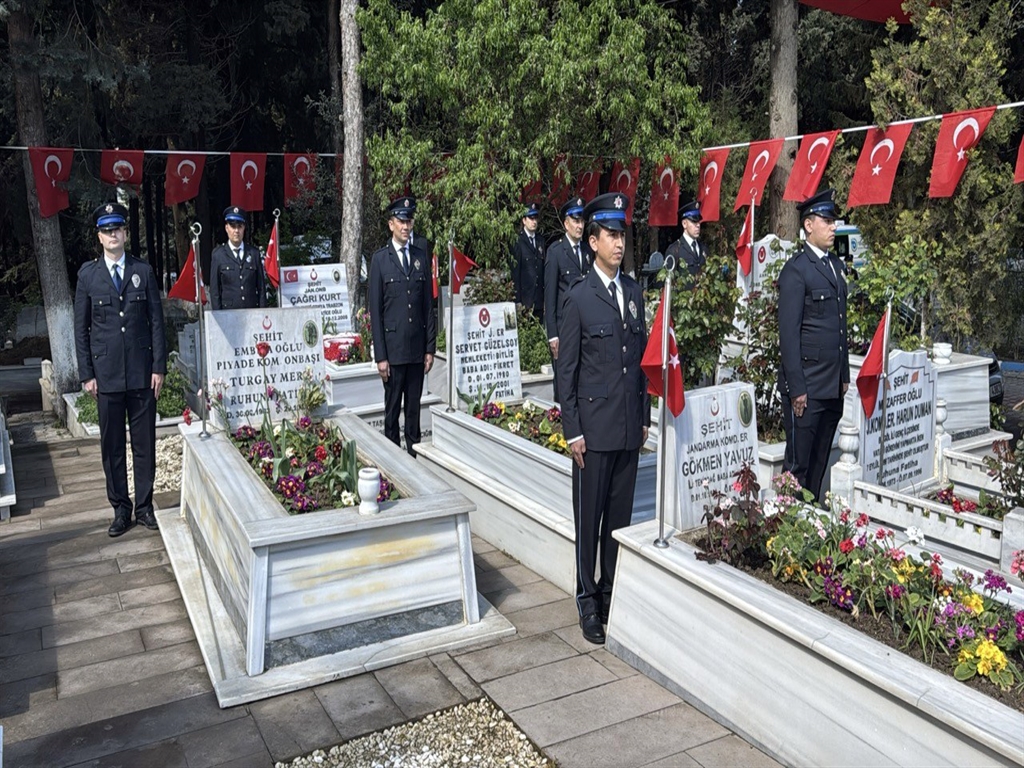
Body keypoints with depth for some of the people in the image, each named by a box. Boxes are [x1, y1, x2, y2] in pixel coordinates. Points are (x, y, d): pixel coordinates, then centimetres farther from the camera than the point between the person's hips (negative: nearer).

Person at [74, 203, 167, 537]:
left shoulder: (144, 271, 6)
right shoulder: (88, 275, 5)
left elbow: (156, 321, 4)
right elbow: (81, 328, 5)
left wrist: (159, 367, -2)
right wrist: (86, 374, -1)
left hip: (142, 373, 0)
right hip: (106, 374, 0)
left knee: (145, 443, 5)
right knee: (112, 446, 6)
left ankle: (144, 506, 17)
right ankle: (120, 509, 18)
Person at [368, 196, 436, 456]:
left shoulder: (421, 258, 10)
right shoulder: (380, 259, -1)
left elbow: (428, 305, 10)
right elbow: (375, 310, -3)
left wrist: (430, 347, 6)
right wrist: (380, 356, -8)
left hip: (418, 348, 3)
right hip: (393, 348, -3)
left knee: (414, 407, 10)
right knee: (393, 408, 4)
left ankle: (415, 454, 18)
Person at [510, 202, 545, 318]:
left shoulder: (541, 241, 14)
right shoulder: (518, 242, -5)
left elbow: (544, 270, 14)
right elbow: (515, 273, -7)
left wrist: (546, 298, 9)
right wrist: (518, 301, -11)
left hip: (540, 299, 5)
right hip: (525, 299, -5)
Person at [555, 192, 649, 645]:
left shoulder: (634, 293, 11)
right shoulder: (578, 298, -6)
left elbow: (642, 357, 15)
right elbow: (566, 370, -6)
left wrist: (645, 416, 12)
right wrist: (572, 431, -9)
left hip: (630, 424, 5)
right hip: (594, 425, -5)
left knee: (620, 514, 13)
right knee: (589, 517, 4)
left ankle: (613, 594, 26)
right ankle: (587, 600, 17)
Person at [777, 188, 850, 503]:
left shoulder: (835, 264, 15)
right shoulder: (795, 270, -9)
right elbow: (788, 334, -13)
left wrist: (844, 375, 16)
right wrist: (796, 388, -16)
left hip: (833, 385, 8)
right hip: (806, 386, -8)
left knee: (820, 463, 13)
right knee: (798, 466, 0)